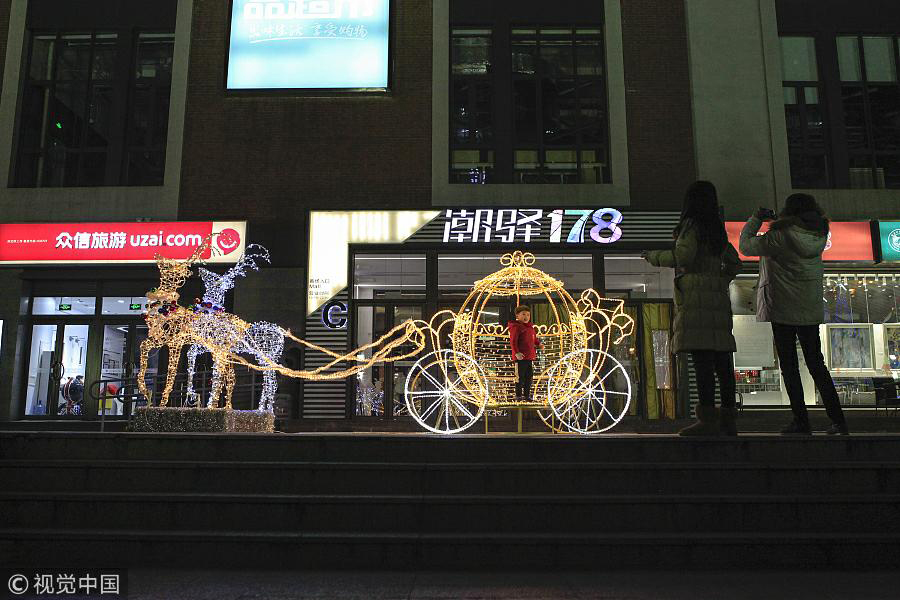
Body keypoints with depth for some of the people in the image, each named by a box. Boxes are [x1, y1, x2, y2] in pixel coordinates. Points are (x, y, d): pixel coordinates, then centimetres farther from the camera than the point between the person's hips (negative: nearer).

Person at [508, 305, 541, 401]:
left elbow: (534, 339, 31)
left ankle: (527, 395, 24)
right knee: (520, 377, -2)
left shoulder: (531, 327, 16)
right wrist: (516, 352, -24)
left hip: (530, 357, 8)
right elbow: (513, 341, -16)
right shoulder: (515, 327, -10)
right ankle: (518, 396, 8)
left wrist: (538, 344, 14)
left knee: (529, 377, 13)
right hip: (520, 357, -8)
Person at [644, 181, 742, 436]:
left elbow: (684, 255, -13)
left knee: (701, 356, -13)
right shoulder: (717, 229, 22)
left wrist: (654, 257, 0)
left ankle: (708, 418, -18)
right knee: (721, 358, 6)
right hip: (718, 296, 8)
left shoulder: (691, 224, -1)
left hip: (696, 296, -8)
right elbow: (734, 263, 26)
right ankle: (728, 418, 7)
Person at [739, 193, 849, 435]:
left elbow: (745, 245, -5)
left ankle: (801, 422, 4)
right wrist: (774, 221, 18)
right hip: (811, 311, 5)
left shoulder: (781, 238, -15)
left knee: (789, 368, 3)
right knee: (817, 365, 13)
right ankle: (838, 420, 11)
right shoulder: (820, 236, 1)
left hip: (783, 311, -5)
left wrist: (757, 218, 7)